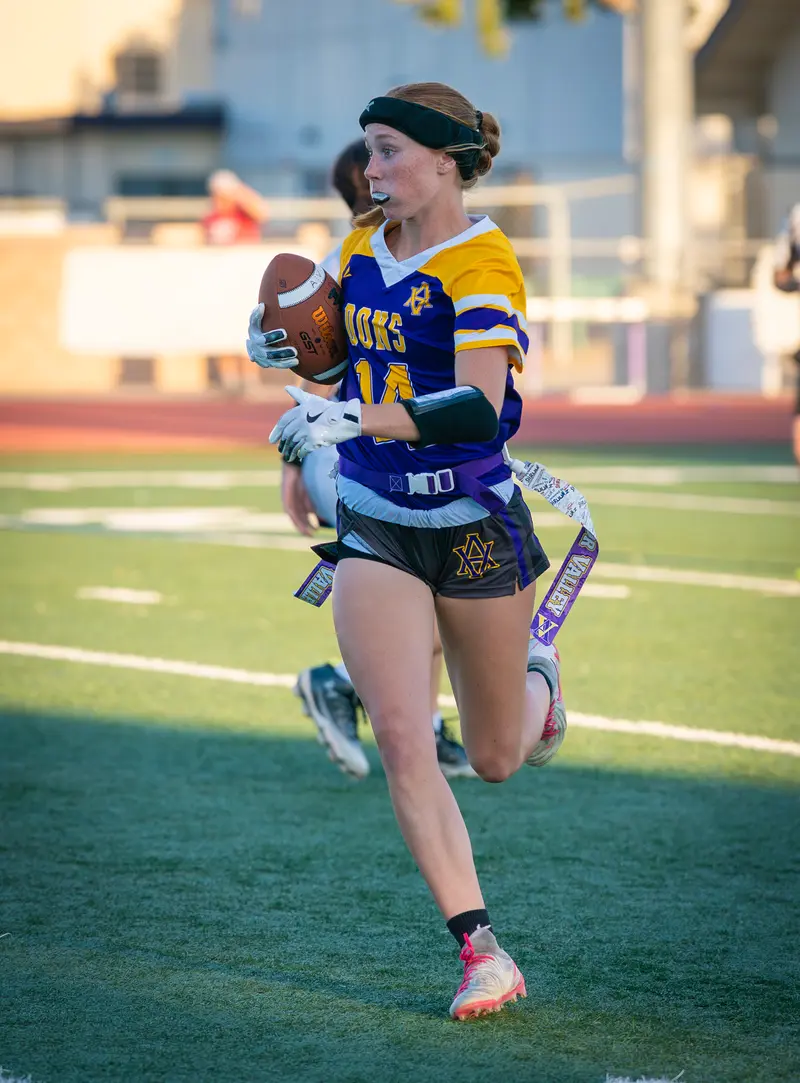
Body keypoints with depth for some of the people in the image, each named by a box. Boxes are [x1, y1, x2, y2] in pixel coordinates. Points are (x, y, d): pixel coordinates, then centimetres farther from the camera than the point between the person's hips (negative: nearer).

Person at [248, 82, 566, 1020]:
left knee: (494, 760, 11)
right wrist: (287, 344, 3)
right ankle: (480, 950, -10)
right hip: (374, 525, 5)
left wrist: (354, 419, -38)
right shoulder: (363, 245, 4)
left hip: (472, 524, -5)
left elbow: (478, 405, -29)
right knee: (399, 737, -14)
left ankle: (537, 673, 47)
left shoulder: (481, 262, -17)